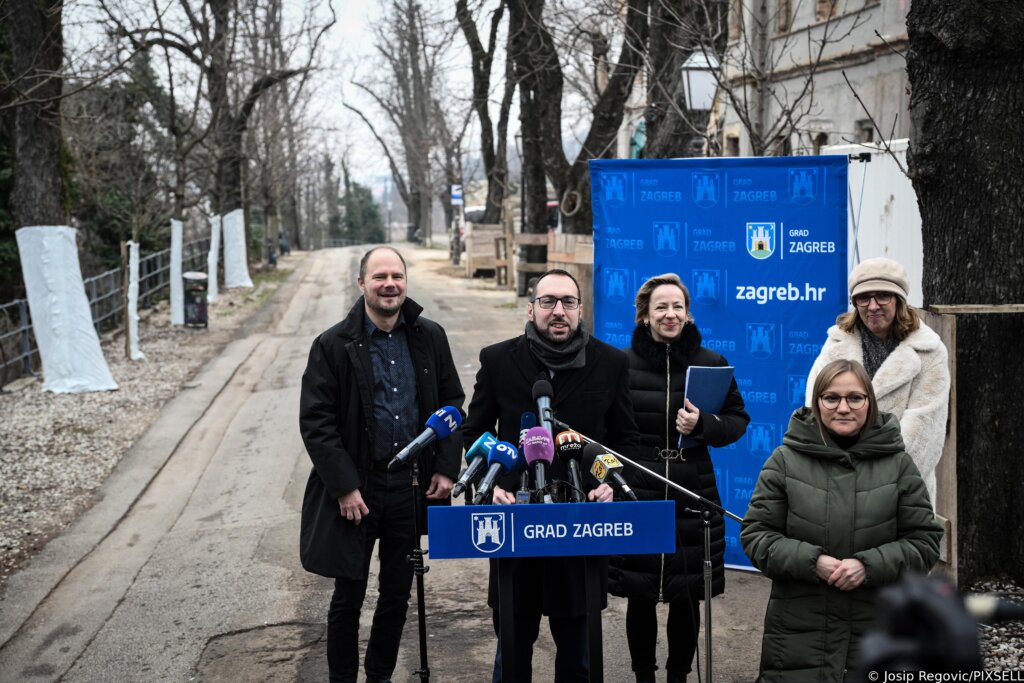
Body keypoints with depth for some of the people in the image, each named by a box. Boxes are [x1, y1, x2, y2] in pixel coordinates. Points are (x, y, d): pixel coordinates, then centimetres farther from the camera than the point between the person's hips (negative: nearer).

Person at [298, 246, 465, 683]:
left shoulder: (429, 337, 2)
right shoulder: (334, 345, -8)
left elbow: (452, 403, 9)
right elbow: (315, 421, -10)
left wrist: (446, 468, 0)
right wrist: (344, 487, -14)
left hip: (410, 485, 3)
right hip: (355, 487, -3)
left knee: (398, 594, 14)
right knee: (348, 596, 7)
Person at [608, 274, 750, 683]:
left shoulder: (711, 364, 2)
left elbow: (738, 420, 6)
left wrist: (703, 425, -14)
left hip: (693, 499, 1)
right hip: (636, 497, -1)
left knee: (687, 599, 9)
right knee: (640, 598, 7)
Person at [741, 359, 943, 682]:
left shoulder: (899, 464, 2)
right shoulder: (785, 460, 0)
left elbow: (924, 541, 3)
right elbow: (756, 534, 0)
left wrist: (869, 565, -13)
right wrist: (811, 561, -15)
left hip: (878, 629, 1)